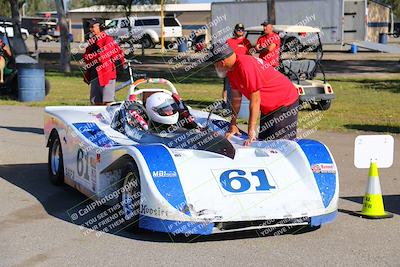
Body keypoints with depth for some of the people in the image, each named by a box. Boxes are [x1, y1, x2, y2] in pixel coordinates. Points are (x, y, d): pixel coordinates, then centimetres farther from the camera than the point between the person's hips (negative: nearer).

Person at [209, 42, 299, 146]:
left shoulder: (245, 66, -30)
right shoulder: (232, 68, -2)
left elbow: (255, 100, -29)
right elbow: (236, 98, 4)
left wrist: (251, 130, -26)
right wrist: (233, 124, 3)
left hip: (285, 103, -10)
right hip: (268, 106, 10)